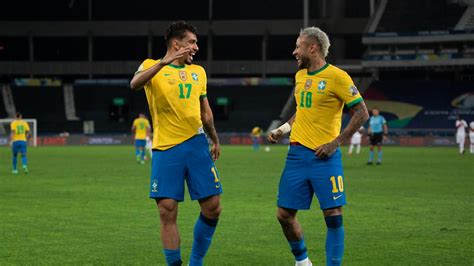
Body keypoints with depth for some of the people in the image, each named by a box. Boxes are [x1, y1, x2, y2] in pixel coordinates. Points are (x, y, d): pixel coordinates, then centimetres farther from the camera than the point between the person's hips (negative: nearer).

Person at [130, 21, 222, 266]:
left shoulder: (198, 72, 16)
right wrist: (164, 62, -32)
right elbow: (135, 83, -22)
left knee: (212, 207, -1)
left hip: (196, 144, 4)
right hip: (165, 149, -4)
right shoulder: (152, 66, 1)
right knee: (167, 211, -6)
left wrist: (215, 139, 26)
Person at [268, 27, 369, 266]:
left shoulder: (337, 76, -9)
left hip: (324, 157, -7)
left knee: (333, 216, -7)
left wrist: (335, 143, -13)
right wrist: (282, 130, 12)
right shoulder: (300, 76, 13)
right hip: (297, 154, 7)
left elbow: (361, 113, -9)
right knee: (284, 214, 5)